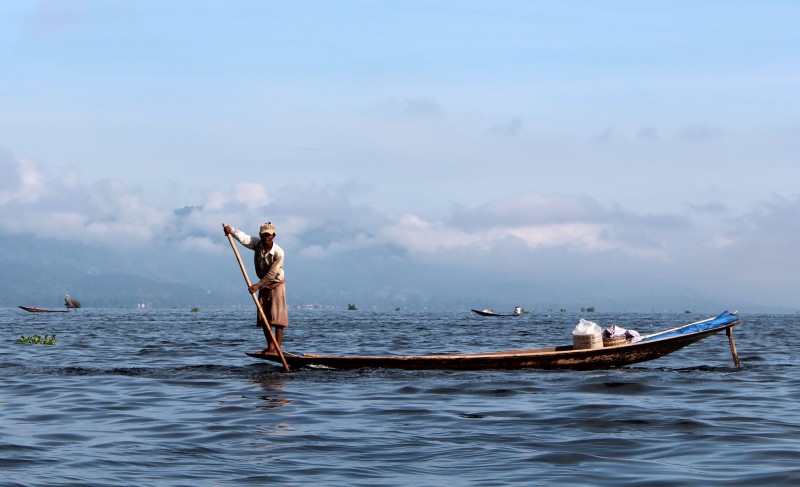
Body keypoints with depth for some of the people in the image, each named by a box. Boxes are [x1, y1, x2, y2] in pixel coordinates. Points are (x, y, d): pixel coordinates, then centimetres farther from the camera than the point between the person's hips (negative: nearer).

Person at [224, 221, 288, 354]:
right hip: (263, 285, 6)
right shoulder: (257, 244, -8)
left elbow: (271, 275, -24)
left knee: (277, 318, -12)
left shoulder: (278, 253, -23)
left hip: (276, 285, -6)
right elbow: (243, 238, -23)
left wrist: (258, 285, -28)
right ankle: (270, 346, 12)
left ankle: (277, 348, -16)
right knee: (264, 318, 5)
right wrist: (231, 230, -41)